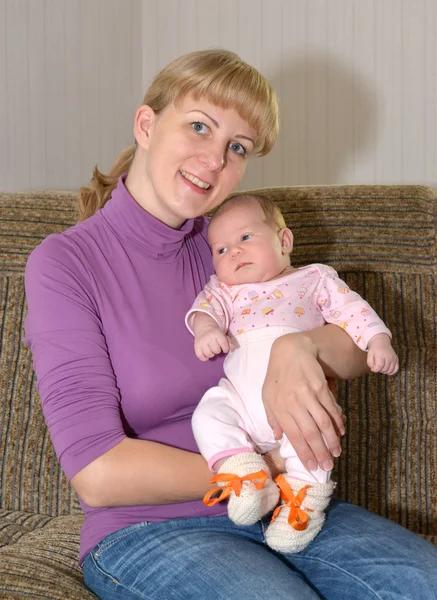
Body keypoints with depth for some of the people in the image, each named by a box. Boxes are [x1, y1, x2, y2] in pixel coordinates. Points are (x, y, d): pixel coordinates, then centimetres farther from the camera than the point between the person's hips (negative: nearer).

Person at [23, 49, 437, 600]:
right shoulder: (64, 264, -10)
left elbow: (361, 351, 5)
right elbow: (98, 474, -17)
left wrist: (299, 346, -18)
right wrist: (261, 472, -12)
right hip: (144, 532, -5)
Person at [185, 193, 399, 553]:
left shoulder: (314, 278, 23)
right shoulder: (225, 288, 29)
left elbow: (350, 309, 13)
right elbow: (208, 305, 9)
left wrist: (378, 341, -5)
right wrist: (205, 328, -16)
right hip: (240, 396, 2)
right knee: (208, 414, -24)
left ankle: (304, 496, -19)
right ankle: (246, 475, -23)